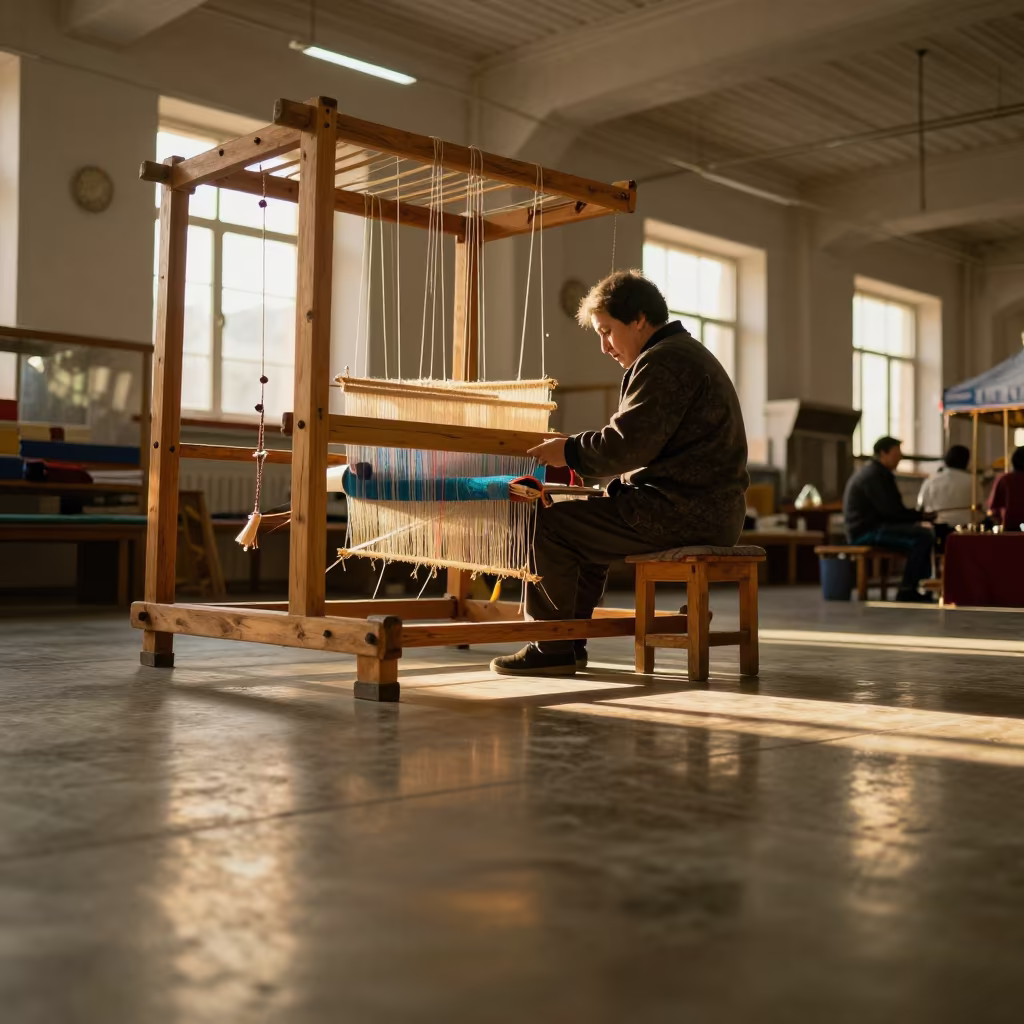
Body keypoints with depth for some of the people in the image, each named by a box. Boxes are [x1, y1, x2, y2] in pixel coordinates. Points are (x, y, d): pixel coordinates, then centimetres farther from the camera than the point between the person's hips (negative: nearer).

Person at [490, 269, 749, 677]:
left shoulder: (663, 361, -13)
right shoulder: (686, 353, 22)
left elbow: (627, 444, -21)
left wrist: (571, 452, -5)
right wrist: (579, 452, 14)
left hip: (682, 513, -11)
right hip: (707, 510, 11)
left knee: (549, 524, -7)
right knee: (583, 521, 24)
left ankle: (552, 647, 4)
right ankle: (569, 642, 23)